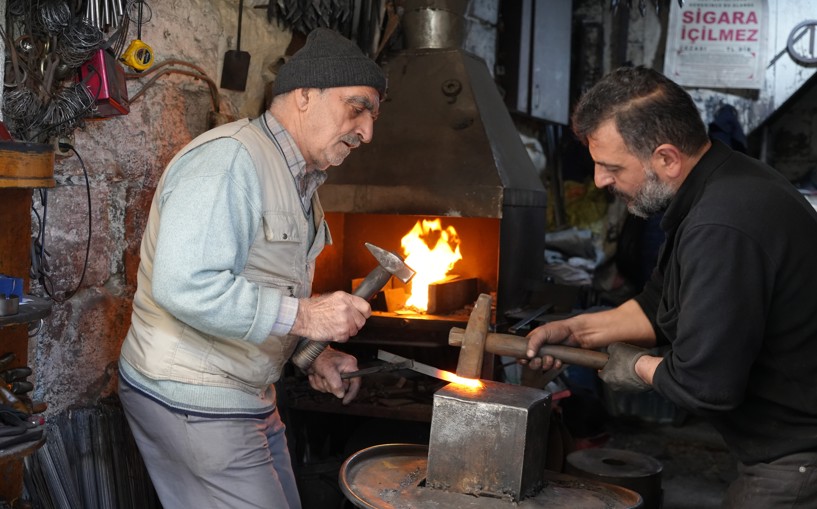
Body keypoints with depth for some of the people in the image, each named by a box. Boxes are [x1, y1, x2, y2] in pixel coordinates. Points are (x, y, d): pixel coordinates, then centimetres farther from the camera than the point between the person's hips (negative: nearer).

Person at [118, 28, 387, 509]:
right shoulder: (229, 158, -20)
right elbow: (185, 286, -31)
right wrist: (302, 316, -26)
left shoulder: (302, 181, 12)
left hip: (247, 397, 10)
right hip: (192, 402, -10)